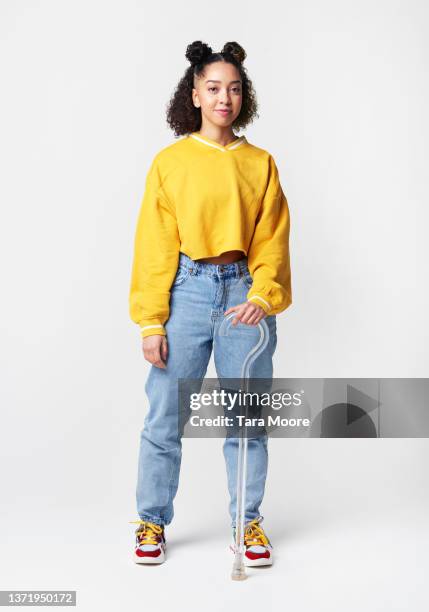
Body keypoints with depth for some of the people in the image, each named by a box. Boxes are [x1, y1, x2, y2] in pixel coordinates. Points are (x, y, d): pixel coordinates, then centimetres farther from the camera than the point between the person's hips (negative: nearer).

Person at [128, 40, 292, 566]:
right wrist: (151, 321, -6)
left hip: (245, 291, 2)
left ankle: (248, 522, 22)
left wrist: (263, 296, -13)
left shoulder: (260, 163, 9)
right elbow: (154, 244, 0)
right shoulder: (170, 161, 3)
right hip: (187, 290, -1)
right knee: (165, 416, 2)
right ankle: (152, 522, 20)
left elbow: (273, 240, 5)